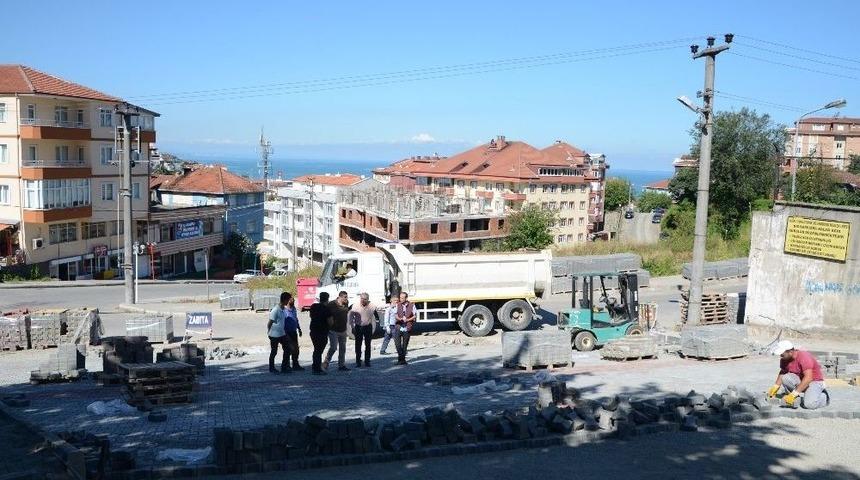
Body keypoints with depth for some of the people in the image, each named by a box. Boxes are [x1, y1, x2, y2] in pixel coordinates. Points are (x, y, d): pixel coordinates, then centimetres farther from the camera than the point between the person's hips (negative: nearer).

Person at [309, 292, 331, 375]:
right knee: (319, 350, 0)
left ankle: (315, 367, 25)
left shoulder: (313, 306, 3)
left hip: (313, 330, 7)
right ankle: (317, 369, 3)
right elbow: (330, 322, -15)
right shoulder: (326, 309, -16)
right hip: (322, 332, -7)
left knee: (316, 349, 19)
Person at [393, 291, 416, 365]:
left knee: (405, 344, 6)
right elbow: (396, 315, 1)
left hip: (407, 328, 0)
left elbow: (414, 316, 4)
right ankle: (401, 358, -4)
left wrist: (407, 319, -11)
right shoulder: (397, 305, 5)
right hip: (398, 327, 0)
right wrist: (400, 319, -19)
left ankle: (402, 359, 17)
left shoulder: (412, 305, 1)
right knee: (397, 343, -13)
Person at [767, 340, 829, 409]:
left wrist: (794, 394, -39)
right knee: (785, 378, -24)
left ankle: (824, 396, 3)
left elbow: (808, 378, -35)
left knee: (809, 404, -29)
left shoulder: (804, 357, -27)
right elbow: (782, 372, 12)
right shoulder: (784, 359, -7)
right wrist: (775, 386, -5)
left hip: (815, 381, -6)